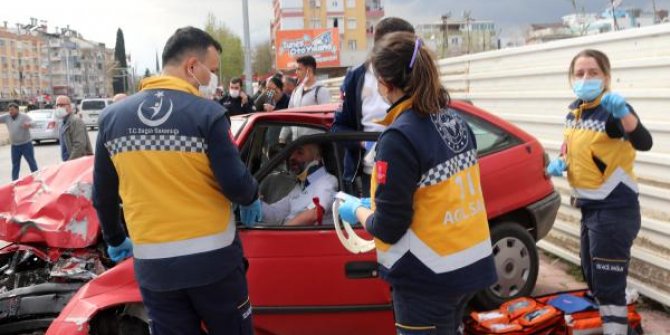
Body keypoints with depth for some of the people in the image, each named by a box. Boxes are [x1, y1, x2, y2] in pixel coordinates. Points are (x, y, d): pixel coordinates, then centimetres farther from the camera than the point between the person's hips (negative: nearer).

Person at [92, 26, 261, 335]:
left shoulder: (112, 117, 2)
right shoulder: (207, 113, -13)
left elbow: (103, 195, 10)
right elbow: (235, 184, -13)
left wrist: (114, 240, 26)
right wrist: (251, 200, 10)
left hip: (153, 264, 3)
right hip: (212, 258, -3)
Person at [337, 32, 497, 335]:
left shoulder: (399, 137, -22)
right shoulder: (455, 121, 2)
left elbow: (388, 228, -19)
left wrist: (357, 210, 1)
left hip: (428, 279, -7)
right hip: (470, 264, 8)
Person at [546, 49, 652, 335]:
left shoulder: (612, 111, -18)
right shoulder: (574, 110, 6)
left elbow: (643, 143, -37)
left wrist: (623, 113, -54)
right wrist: (559, 162, 2)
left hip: (615, 209, -9)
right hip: (589, 207, 9)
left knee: (609, 286, -5)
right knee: (592, 278, 22)